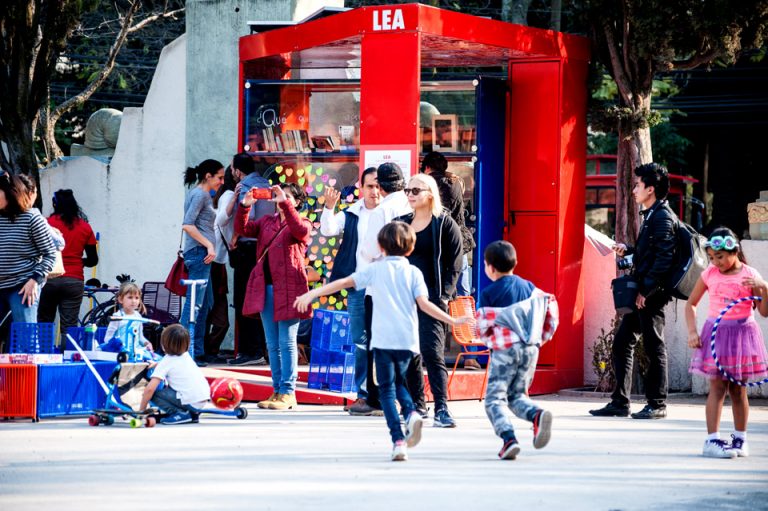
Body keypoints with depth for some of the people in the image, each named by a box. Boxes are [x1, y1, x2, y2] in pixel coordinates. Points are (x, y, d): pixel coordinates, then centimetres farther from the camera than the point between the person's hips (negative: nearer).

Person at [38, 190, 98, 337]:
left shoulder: (47, 223, -2)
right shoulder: (85, 228, 5)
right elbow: (93, 260, 9)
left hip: (50, 279, -1)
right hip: (74, 281, 1)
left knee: (44, 324, 9)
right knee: (69, 327, -1)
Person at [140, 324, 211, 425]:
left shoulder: (166, 362, -7)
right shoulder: (185, 355, 14)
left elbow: (150, 389, -14)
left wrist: (142, 410, -4)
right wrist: (158, 365, 28)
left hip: (191, 402, -8)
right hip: (203, 400, 8)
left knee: (153, 393, -4)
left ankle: (180, 414, -9)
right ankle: (192, 414, 16)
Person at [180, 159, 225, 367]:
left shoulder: (202, 194, 20)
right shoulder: (200, 194, -9)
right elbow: (187, 225, -19)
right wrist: (209, 245, -19)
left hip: (201, 253, 11)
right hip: (199, 252, -11)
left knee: (205, 303, 12)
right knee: (195, 302, -12)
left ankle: (197, 351, 15)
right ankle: (186, 351, -13)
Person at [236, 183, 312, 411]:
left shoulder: (302, 224, 3)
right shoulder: (266, 222, 18)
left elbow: (300, 230, -21)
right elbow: (242, 228, 6)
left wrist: (284, 203, -24)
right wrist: (245, 205, -8)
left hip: (288, 287, -6)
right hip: (266, 287, 6)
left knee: (287, 342, -6)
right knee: (272, 344, 9)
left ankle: (288, 393, -4)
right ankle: (277, 390, 14)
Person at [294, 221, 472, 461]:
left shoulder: (375, 269, 4)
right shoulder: (413, 272, 6)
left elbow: (344, 282, 0)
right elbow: (424, 304, -4)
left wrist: (312, 294, 3)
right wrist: (452, 320, 1)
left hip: (383, 340, -2)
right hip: (407, 339, 2)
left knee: (387, 389, 2)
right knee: (398, 381, 24)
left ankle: (398, 440, -10)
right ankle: (411, 412, -5)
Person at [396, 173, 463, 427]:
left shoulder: (445, 223, -1)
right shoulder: (402, 223, 15)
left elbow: (454, 263, -4)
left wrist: (444, 295, -12)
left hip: (431, 298, -6)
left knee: (432, 352, -14)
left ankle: (441, 409, -17)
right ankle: (416, 404, 19)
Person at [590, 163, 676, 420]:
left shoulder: (663, 217, -12)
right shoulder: (651, 215, 18)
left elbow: (663, 258, -20)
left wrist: (646, 290, -21)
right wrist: (628, 251, 14)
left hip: (652, 295, -10)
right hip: (641, 293, 10)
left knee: (654, 346, -3)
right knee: (621, 343, 10)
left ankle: (657, 404, 4)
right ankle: (620, 402, 14)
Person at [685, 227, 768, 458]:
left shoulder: (749, 275, -3)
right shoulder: (710, 274, 1)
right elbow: (691, 303, 10)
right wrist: (692, 332, -1)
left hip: (742, 333, 0)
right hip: (716, 333, 0)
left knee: (738, 389, 6)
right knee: (717, 387, -6)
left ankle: (740, 439, 18)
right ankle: (712, 440, -8)